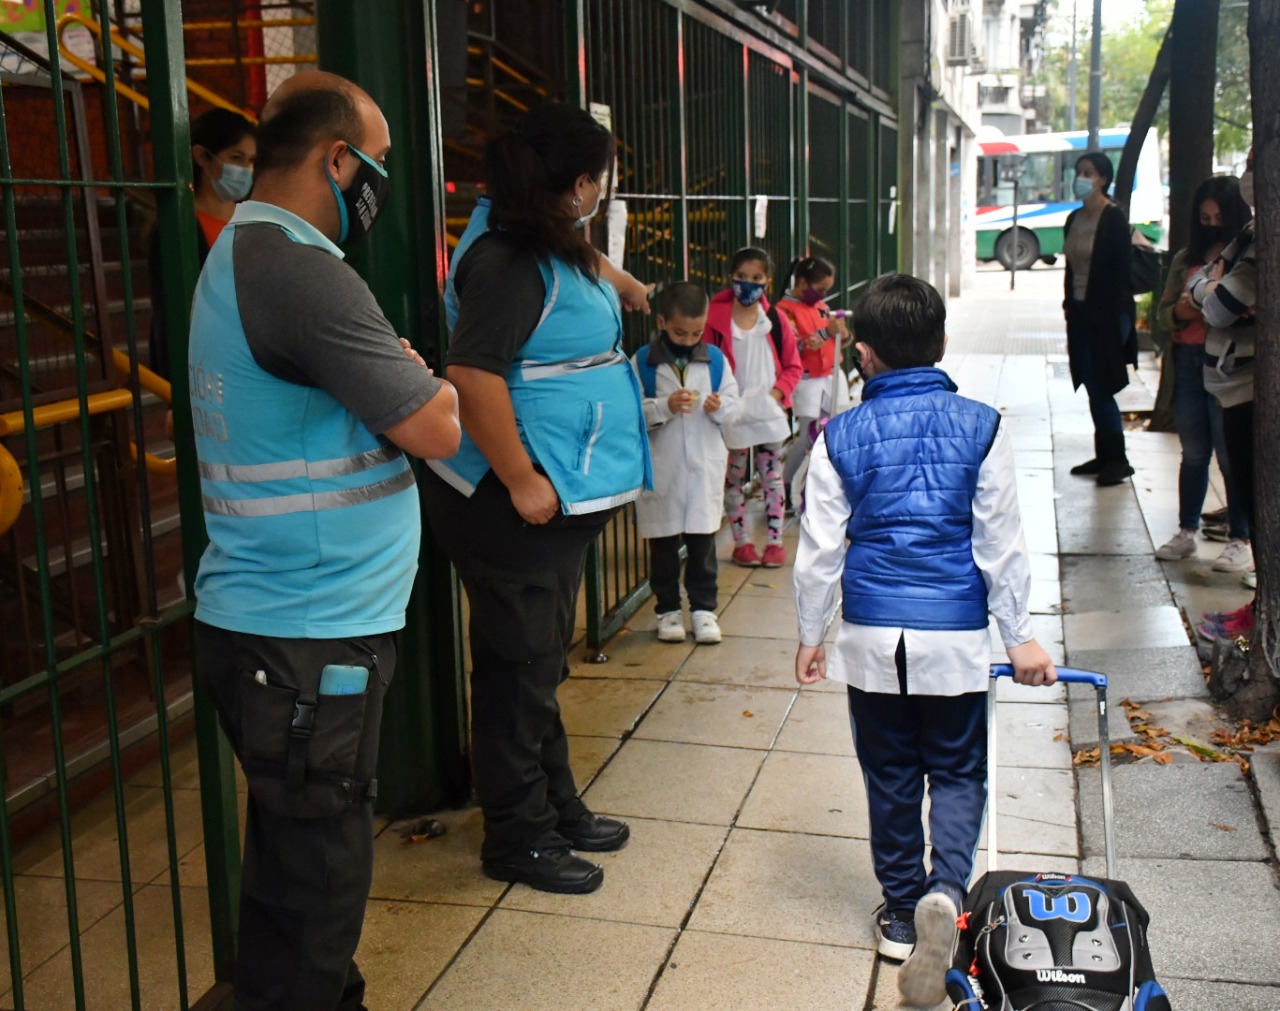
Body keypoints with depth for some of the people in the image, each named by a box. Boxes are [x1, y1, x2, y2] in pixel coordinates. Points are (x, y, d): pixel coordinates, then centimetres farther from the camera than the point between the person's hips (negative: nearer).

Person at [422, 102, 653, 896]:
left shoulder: (553, 243, 12)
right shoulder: (509, 260, -20)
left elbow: (582, 263, 37)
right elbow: (473, 374, -29)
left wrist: (626, 286, 53)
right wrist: (521, 482, -25)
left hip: (562, 497, 10)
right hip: (513, 502, -10)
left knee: (545, 662, 19)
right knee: (520, 667, 1)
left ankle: (557, 808, 33)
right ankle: (517, 837, 16)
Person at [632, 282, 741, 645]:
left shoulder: (715, 359, 2)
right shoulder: (643, 361, -5)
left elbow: (734, 404, 6)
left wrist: (719, 407, -15)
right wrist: (665, 407, -22)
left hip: (705, 467, 1)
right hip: (661, 469, -1)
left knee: (703, 540, 8)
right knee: (663, 542, 9)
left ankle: (703, 608, 19)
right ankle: (668, 609, 22)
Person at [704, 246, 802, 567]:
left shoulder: (775, 320, -1)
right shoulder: (716, 319, -8)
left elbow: (793, 366, 5)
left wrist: (776, 393, -9)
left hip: (768, 412, 2)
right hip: (731, 414, -2)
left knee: (772, 477, 8)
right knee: (734, 480, 8)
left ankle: (774, 541, 17)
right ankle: (741, 542, 19)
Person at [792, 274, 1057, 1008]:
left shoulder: (841, 437, -3)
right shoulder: (981, 427, -4)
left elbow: (820, 550, 0)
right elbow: (1002, 543, -2)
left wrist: (812, 635, 12)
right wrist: (1021, 636, 6)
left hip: (872, 634, 1)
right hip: (956, 635, -1)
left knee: (891, 775, 14)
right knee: (958, 772, 11)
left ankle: (902, 912, 23)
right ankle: (947, 888, -12)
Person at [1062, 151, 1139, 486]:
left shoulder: (1114, 219, -10)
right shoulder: (1074, 219, 12)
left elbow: (1122, 270, -13)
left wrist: (1110, 315, -16)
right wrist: (1069, 306, 11)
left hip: (1106, 314, -7)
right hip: (1080, 312, 7)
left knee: (1100, 387, -7)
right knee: (1093, 388, 10)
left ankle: (1118, 459, 3)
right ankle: (1104, 456, 17)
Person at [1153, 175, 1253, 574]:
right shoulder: (1186, 259, 14)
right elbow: (1163, 311, 16)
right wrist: (1179, 311, -5)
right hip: (1188, 358, 5)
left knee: (1231, 453, -2)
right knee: (1193, 452, 13)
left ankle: (1242, 540, 7)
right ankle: (1186, 532, 22)